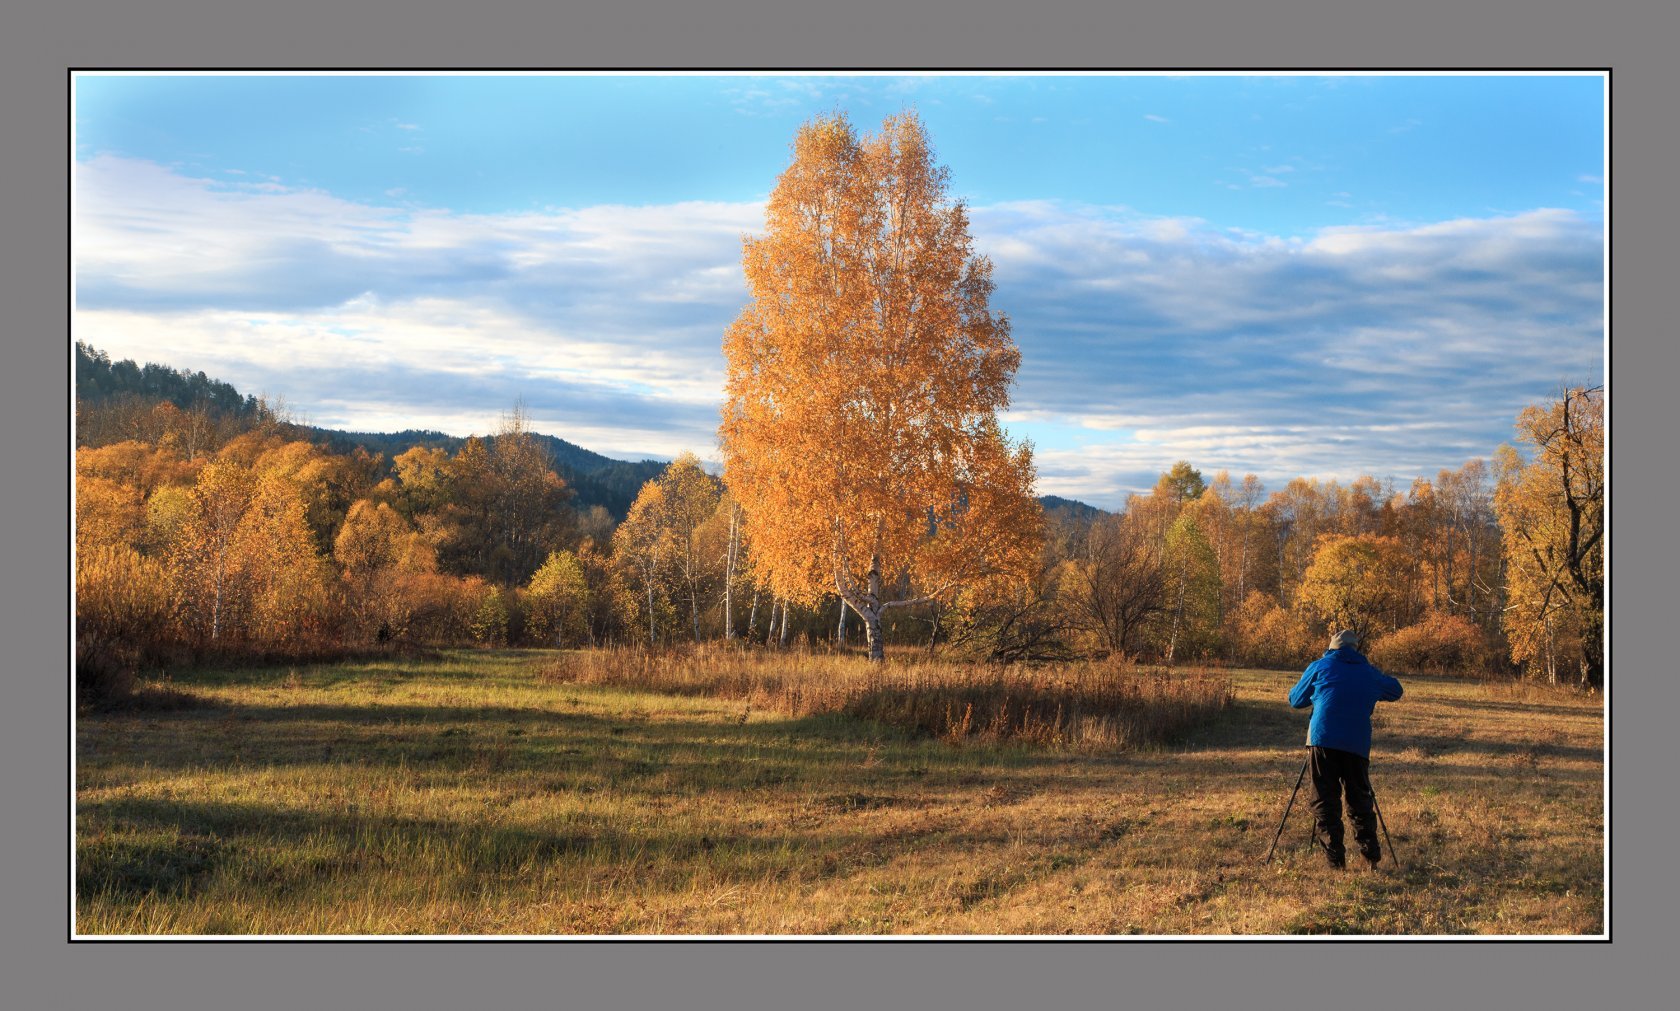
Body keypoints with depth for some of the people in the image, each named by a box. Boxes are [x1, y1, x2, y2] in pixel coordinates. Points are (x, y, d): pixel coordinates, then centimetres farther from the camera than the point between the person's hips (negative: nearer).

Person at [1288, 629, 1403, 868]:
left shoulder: (1319, 666, 9)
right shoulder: (1369, 672, 15)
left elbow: (1295, 699, 17)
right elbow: (1395, 691, 30)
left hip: (1323, 740, -2)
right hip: (1357, 744, 2)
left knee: (1325, 800, 1)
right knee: (1360, 798, 12)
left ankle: (1336, 859, -6)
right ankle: (1371, 854, 5)